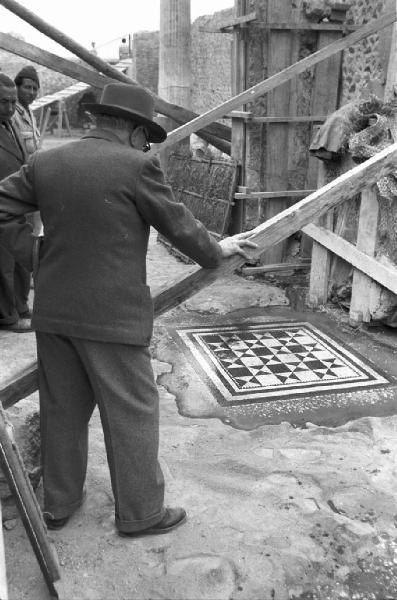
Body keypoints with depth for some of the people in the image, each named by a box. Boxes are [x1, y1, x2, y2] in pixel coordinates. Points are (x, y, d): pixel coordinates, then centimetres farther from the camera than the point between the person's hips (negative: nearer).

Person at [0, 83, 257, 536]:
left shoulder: (44, 162, 5)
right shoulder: (135, 167, -12)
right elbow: (179, 225, -4)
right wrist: (217, 251, 13)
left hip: (52, 311, 6)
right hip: (111, 315, -6)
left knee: (62, 409, 19)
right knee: (132, 414, 9)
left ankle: (58, 503, 36)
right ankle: (140, 513, 24)